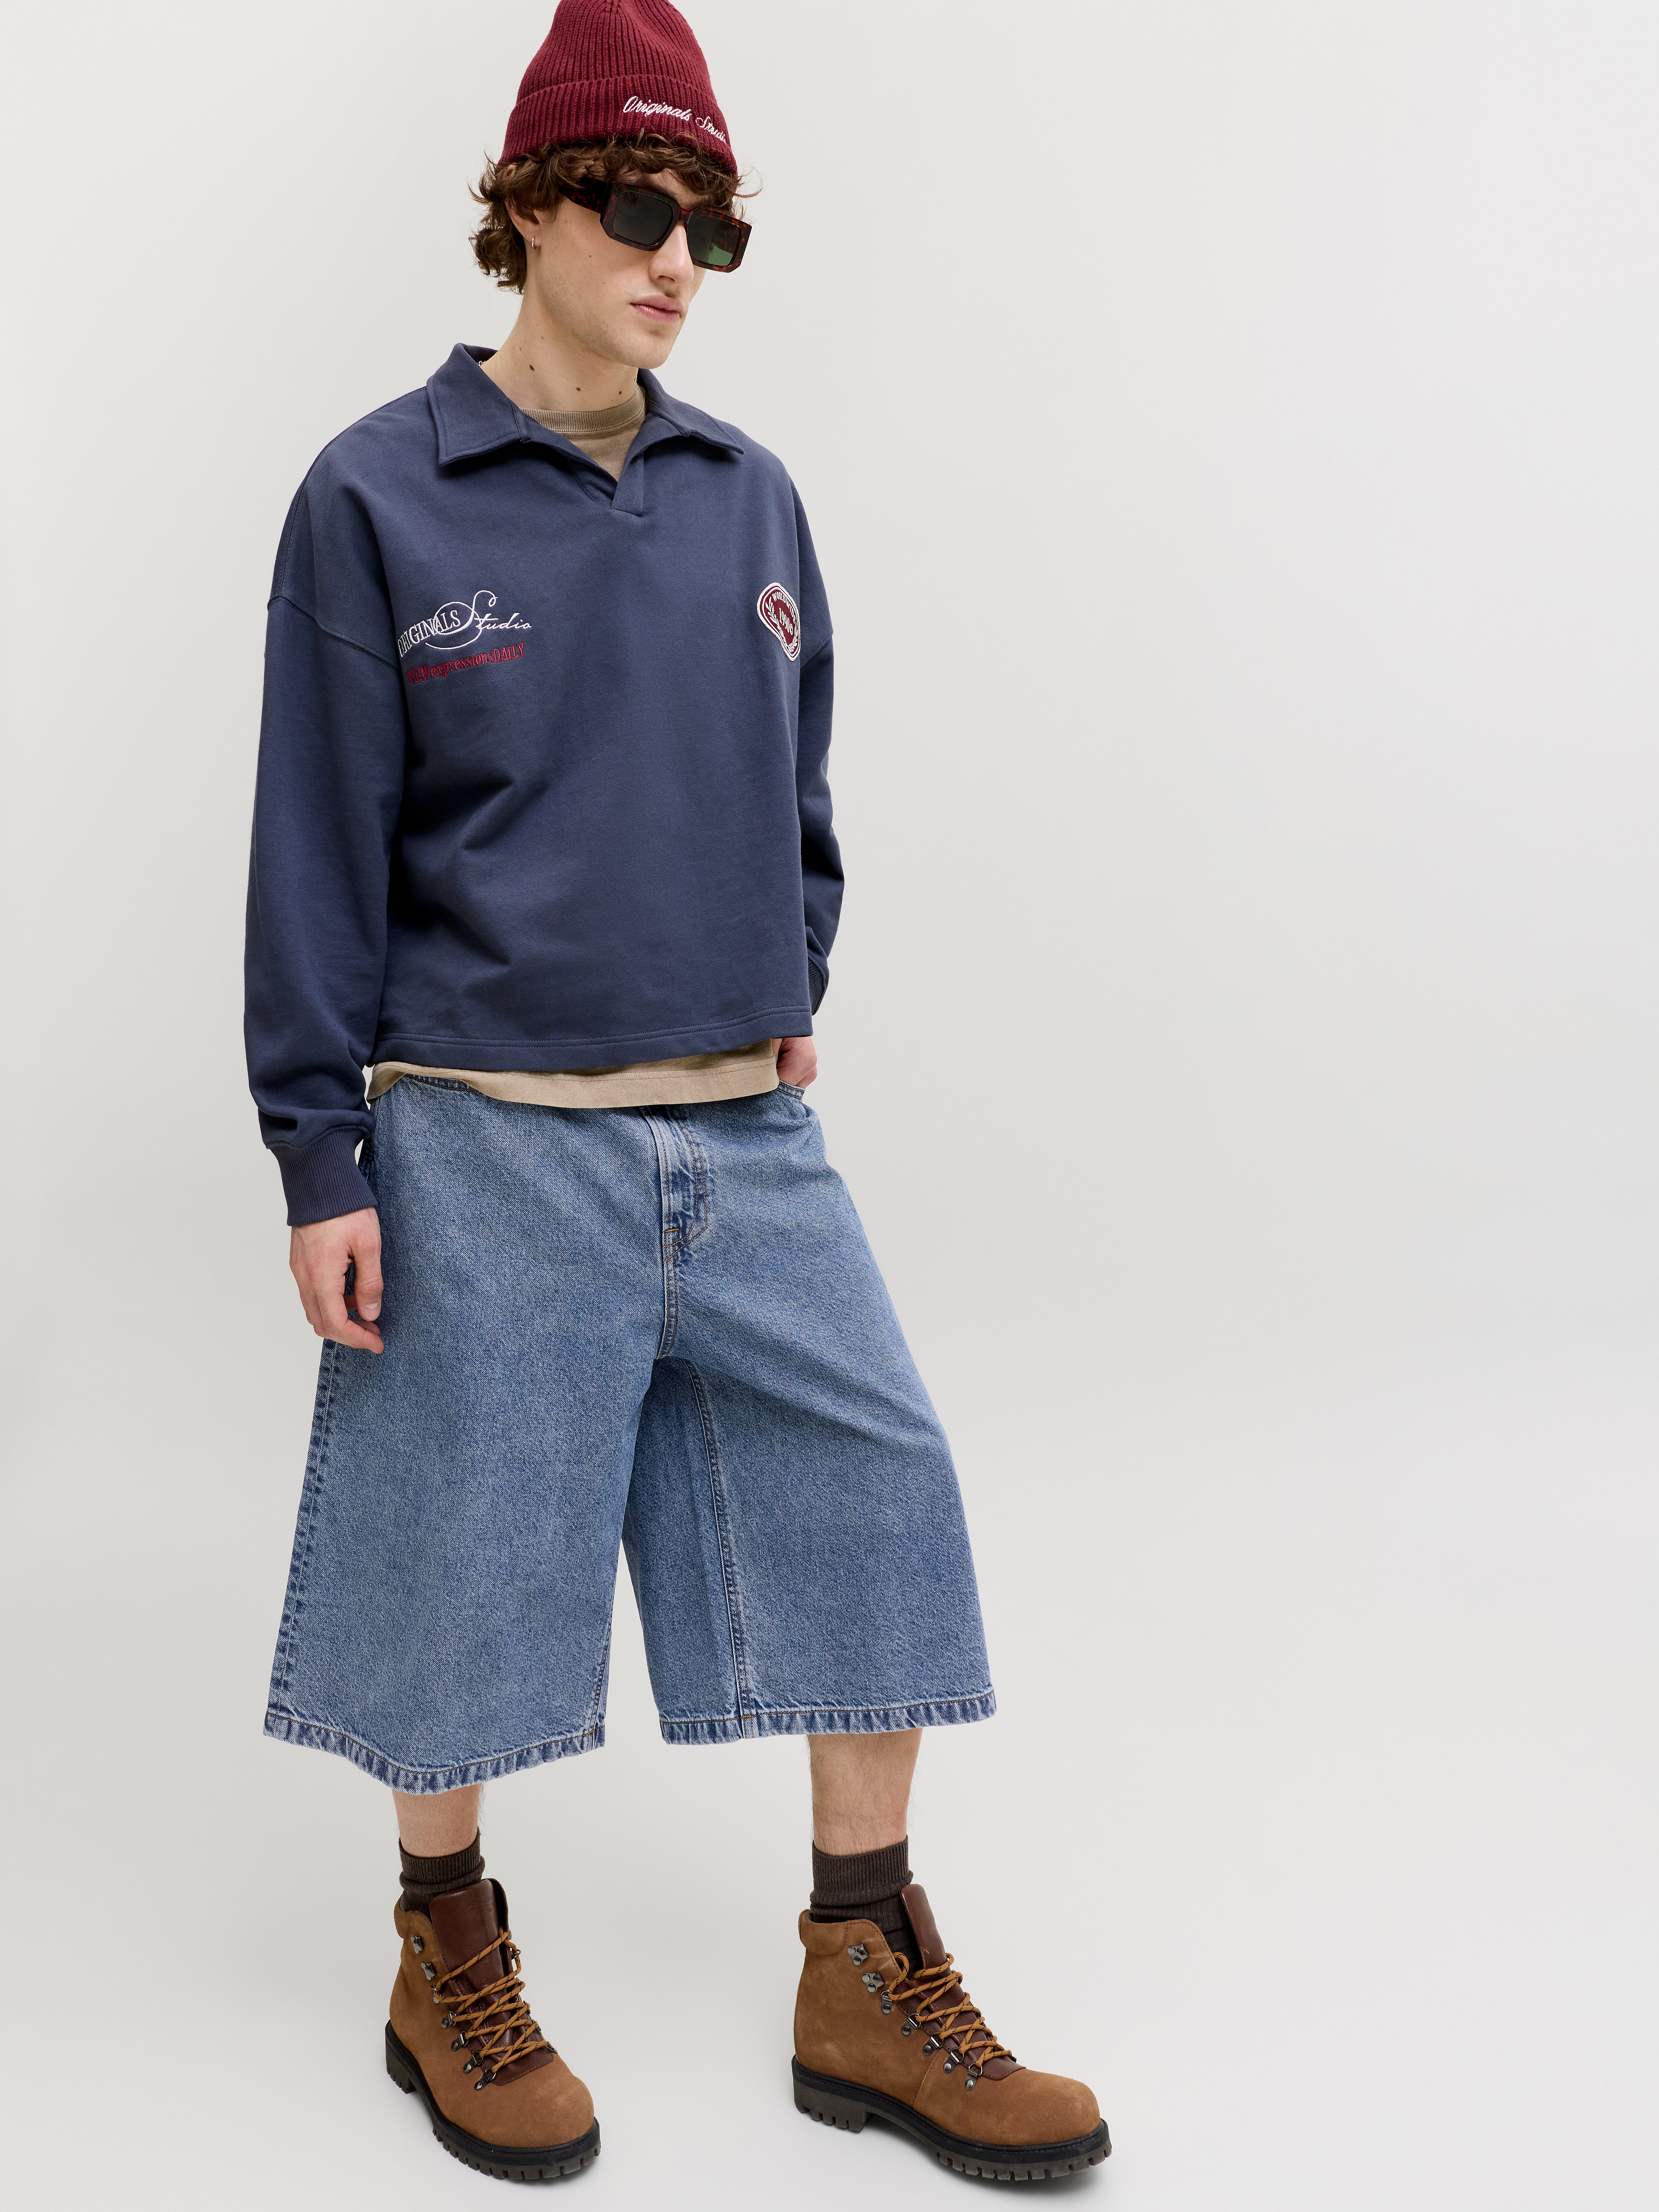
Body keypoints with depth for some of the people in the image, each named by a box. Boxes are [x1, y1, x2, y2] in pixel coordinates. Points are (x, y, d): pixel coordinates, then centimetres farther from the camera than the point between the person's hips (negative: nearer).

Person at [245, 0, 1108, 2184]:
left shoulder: (750, 497, 10)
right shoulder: (379, 498, -3)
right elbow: (320, 851, -4)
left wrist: (795, 992, 8)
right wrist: (320, 1156, -6)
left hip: (748, 1132, 5)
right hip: (489, 1141, -4)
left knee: (877, 1501, 3)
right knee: (468, 1550, 3)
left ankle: (869, 1985, 18)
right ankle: (450, 1975, 27)